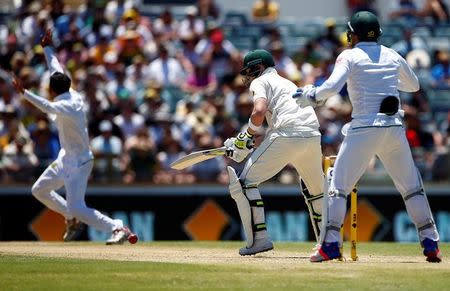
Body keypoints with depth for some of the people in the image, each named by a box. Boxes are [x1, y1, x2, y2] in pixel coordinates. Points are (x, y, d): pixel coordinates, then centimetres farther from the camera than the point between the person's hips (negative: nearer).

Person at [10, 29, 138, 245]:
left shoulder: (66, 107, -27)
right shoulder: (72, 95, -2)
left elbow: (47, 107, -45)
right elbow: (57, 71, 11)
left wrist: (24, 92, -52)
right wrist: (47, 49, 19)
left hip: (78, 163, -10)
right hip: (66, 158, 10)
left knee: (77, 209, -15)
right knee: (39, 190, 20)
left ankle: (118, 228, -17)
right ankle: (72, 219, 31)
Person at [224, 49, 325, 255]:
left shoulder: (260, 82, 12)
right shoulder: (288, 83, 36)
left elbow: (259, 111, -9)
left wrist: (245, 138, 4)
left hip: (287, 136, -7)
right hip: (313, 136, 7)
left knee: (245, 182, -1)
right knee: (316, 191, 26)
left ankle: (259, 238, -10)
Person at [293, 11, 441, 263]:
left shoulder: (350, 56, 0)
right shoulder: (393, 57, 13)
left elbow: (332, 87, -15)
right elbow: (413, 85, 28)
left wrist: (311, 94, 1)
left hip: (364, 128, -4)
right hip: (395, 127, 4)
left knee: (338, 185, 2)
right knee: (411, 185, 14)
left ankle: (330, 244, -8)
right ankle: (431, 244, 10)